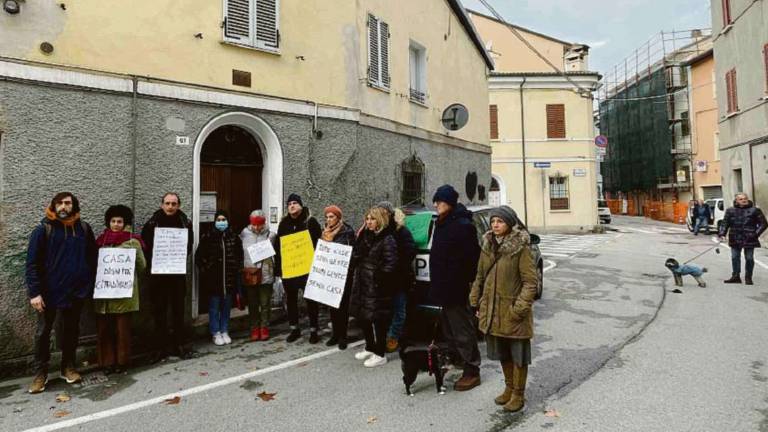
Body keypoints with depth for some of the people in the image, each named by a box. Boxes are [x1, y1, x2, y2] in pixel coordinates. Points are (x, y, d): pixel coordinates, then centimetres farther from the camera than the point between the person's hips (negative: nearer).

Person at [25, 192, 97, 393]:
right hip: (49, 291, -2)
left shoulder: (84, 228, 3)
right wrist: (34, 292, -13)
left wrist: (91, 283, 4)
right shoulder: (43, 230, -5)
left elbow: (93, 257, 10)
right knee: (43, 332, 8)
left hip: (76, 290, 2)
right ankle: (40, 373, 22)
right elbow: (32, 263, -7)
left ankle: (68, 367, 27)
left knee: (71, 330, 13)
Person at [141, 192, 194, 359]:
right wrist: (151, 265, -7)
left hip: (178, 272, 1)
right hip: (158, 273, -1)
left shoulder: (186, 223, 1)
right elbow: (145, 247, 0)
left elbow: (189, 246, 6)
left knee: (179, 309, 8)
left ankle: (179, 344, 18)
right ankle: (161, 346, 14)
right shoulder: (152, 223, -3)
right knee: (160, 311, 5)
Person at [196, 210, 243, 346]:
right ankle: (216, 333, 19)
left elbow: (240, 256, 10)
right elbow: (199, 257, 0)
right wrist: (205, 270, -5)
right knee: (214, 307, 6)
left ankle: (225, 331, 24)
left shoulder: (234, 237, 3)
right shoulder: (207, 237, -3)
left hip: (230, 279, 2)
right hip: (213, 280, -2)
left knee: (226, 307, 11)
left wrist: (237, 270, 3)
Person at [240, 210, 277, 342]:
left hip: (265, 274, -1)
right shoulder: (244, 234, 1)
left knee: (265, 303, 7)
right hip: (249, 273, 2)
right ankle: (254, 328, 23)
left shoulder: (270, 235, -3)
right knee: (252, 304, 11)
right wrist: (242, 269, -2)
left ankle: (264, 328, 21)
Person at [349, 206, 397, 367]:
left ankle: (380, 354, 15)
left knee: (378, 320, 2)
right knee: (362, 317, 17)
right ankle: (370, 348, 35)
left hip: (377, 288, -9)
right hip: (362, 285, 9)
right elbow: (356, 257, 19)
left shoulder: (387, 240, -13)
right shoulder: (365, 236, 12)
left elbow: (390, 264, -18)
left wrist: (378, 278, -16)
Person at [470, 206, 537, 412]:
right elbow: (480, 277, 11)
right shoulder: (488, 246, 4)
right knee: (502, 352, 20)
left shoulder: (521, 248, -14)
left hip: (513, 312, -6)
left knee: (518, 354, 10)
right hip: (492, 310, 6)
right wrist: (475, 302, 8)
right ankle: (509, 388, 38)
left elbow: (530, 281, -14)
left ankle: (518, 394, 26)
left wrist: (520, 308, -19)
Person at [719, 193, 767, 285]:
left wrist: (756, 234, -11)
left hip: (749, 239, -2)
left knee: (749, 258, 5)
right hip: (735, 239, 2)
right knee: (735, 258, 6)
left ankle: (748, 277, 17)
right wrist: (722, 233, -9)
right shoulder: (730, 211, 4)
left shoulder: (755, 210, -1)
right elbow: (725, 223, 5)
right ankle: (736, 276, 15)